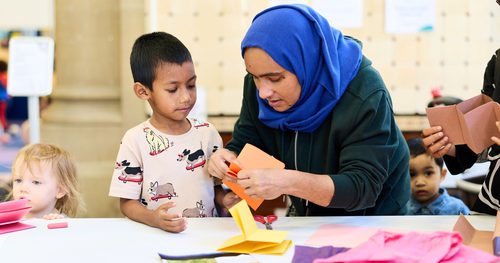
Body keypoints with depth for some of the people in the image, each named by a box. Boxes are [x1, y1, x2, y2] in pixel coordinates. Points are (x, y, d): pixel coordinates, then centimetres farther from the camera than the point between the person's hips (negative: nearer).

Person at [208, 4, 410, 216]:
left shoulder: (365, 96, -28)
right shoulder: (257, 85, -11)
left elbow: (364, 187, -31)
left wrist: (288, 182, -45)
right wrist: (228, 158, -25)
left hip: (371, 217, -4)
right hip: (304, 214, 5)